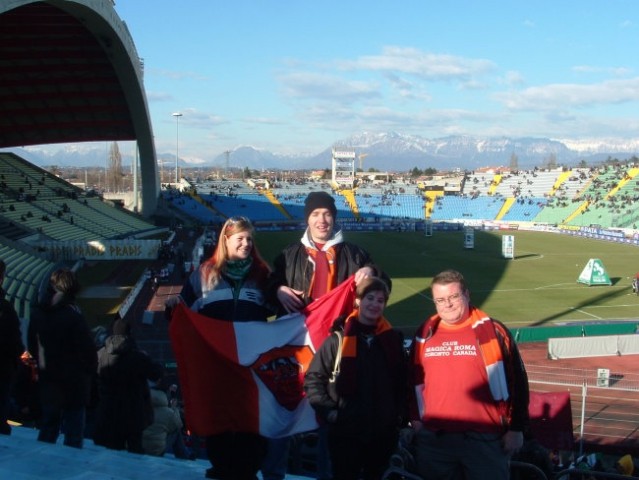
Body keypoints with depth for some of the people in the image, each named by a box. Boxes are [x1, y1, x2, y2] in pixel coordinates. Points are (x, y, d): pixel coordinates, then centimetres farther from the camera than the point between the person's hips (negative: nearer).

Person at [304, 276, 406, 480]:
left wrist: (400, 416, 2)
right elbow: (313, 378, -5)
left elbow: (402, 382, 9)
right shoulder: (339, 339, -6)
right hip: (346, 432, -3)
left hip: (383, 432, 3)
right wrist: (328, 411, -12)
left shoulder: (393, 339, 4)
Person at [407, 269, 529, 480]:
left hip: (485, 439, -3)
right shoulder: (425, 334, 7)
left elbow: (516, 381, -3)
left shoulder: (492, 331, -5)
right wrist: (415, 419, 15)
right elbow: (414, 380, 17)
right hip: (433, 440, 4)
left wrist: (516, 428, -3)